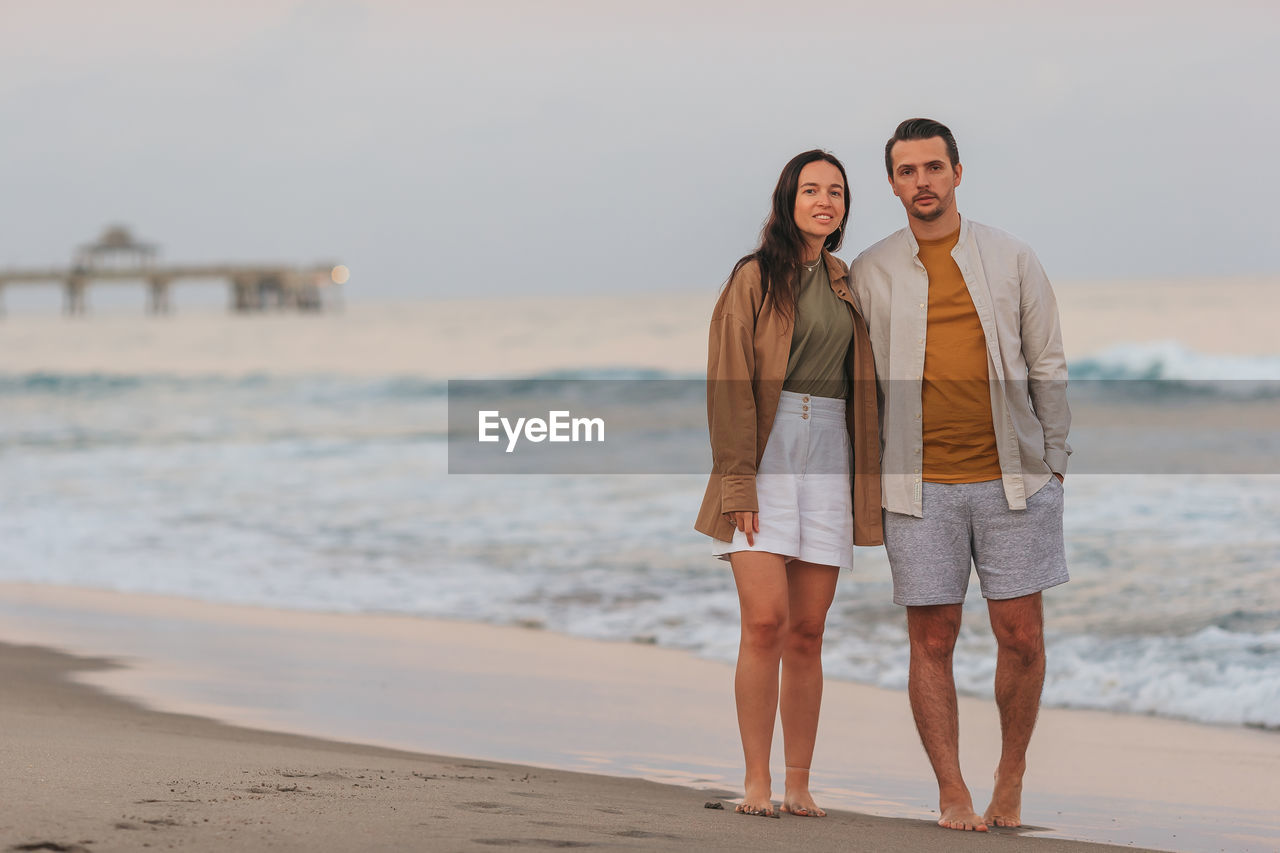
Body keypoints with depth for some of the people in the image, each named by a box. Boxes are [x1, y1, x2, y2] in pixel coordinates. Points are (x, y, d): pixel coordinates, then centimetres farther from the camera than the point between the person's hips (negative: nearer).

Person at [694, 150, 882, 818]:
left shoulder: (848, 286, 16)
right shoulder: (755, 279, 1)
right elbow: (729, 385, -4)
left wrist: (870, 482, 12)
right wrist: (738, 481, -13)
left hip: (829, 460, 4)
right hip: (766, 455, -4)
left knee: (807, 632, 3)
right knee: (765, 619, -14)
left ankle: (799, 785, 6)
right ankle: (757, 782, -9)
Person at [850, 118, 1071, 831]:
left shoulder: (1011, 258, 6)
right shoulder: (871, 272, 6)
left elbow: (1047, 367, 10)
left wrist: (1052, 465, 6)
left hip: (1012, 479, 0)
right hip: (921, 487, 0)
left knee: (1022, 637, -1)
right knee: (932, 642, -1)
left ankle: (1012, 779, 17)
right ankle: (953, 794, 7)